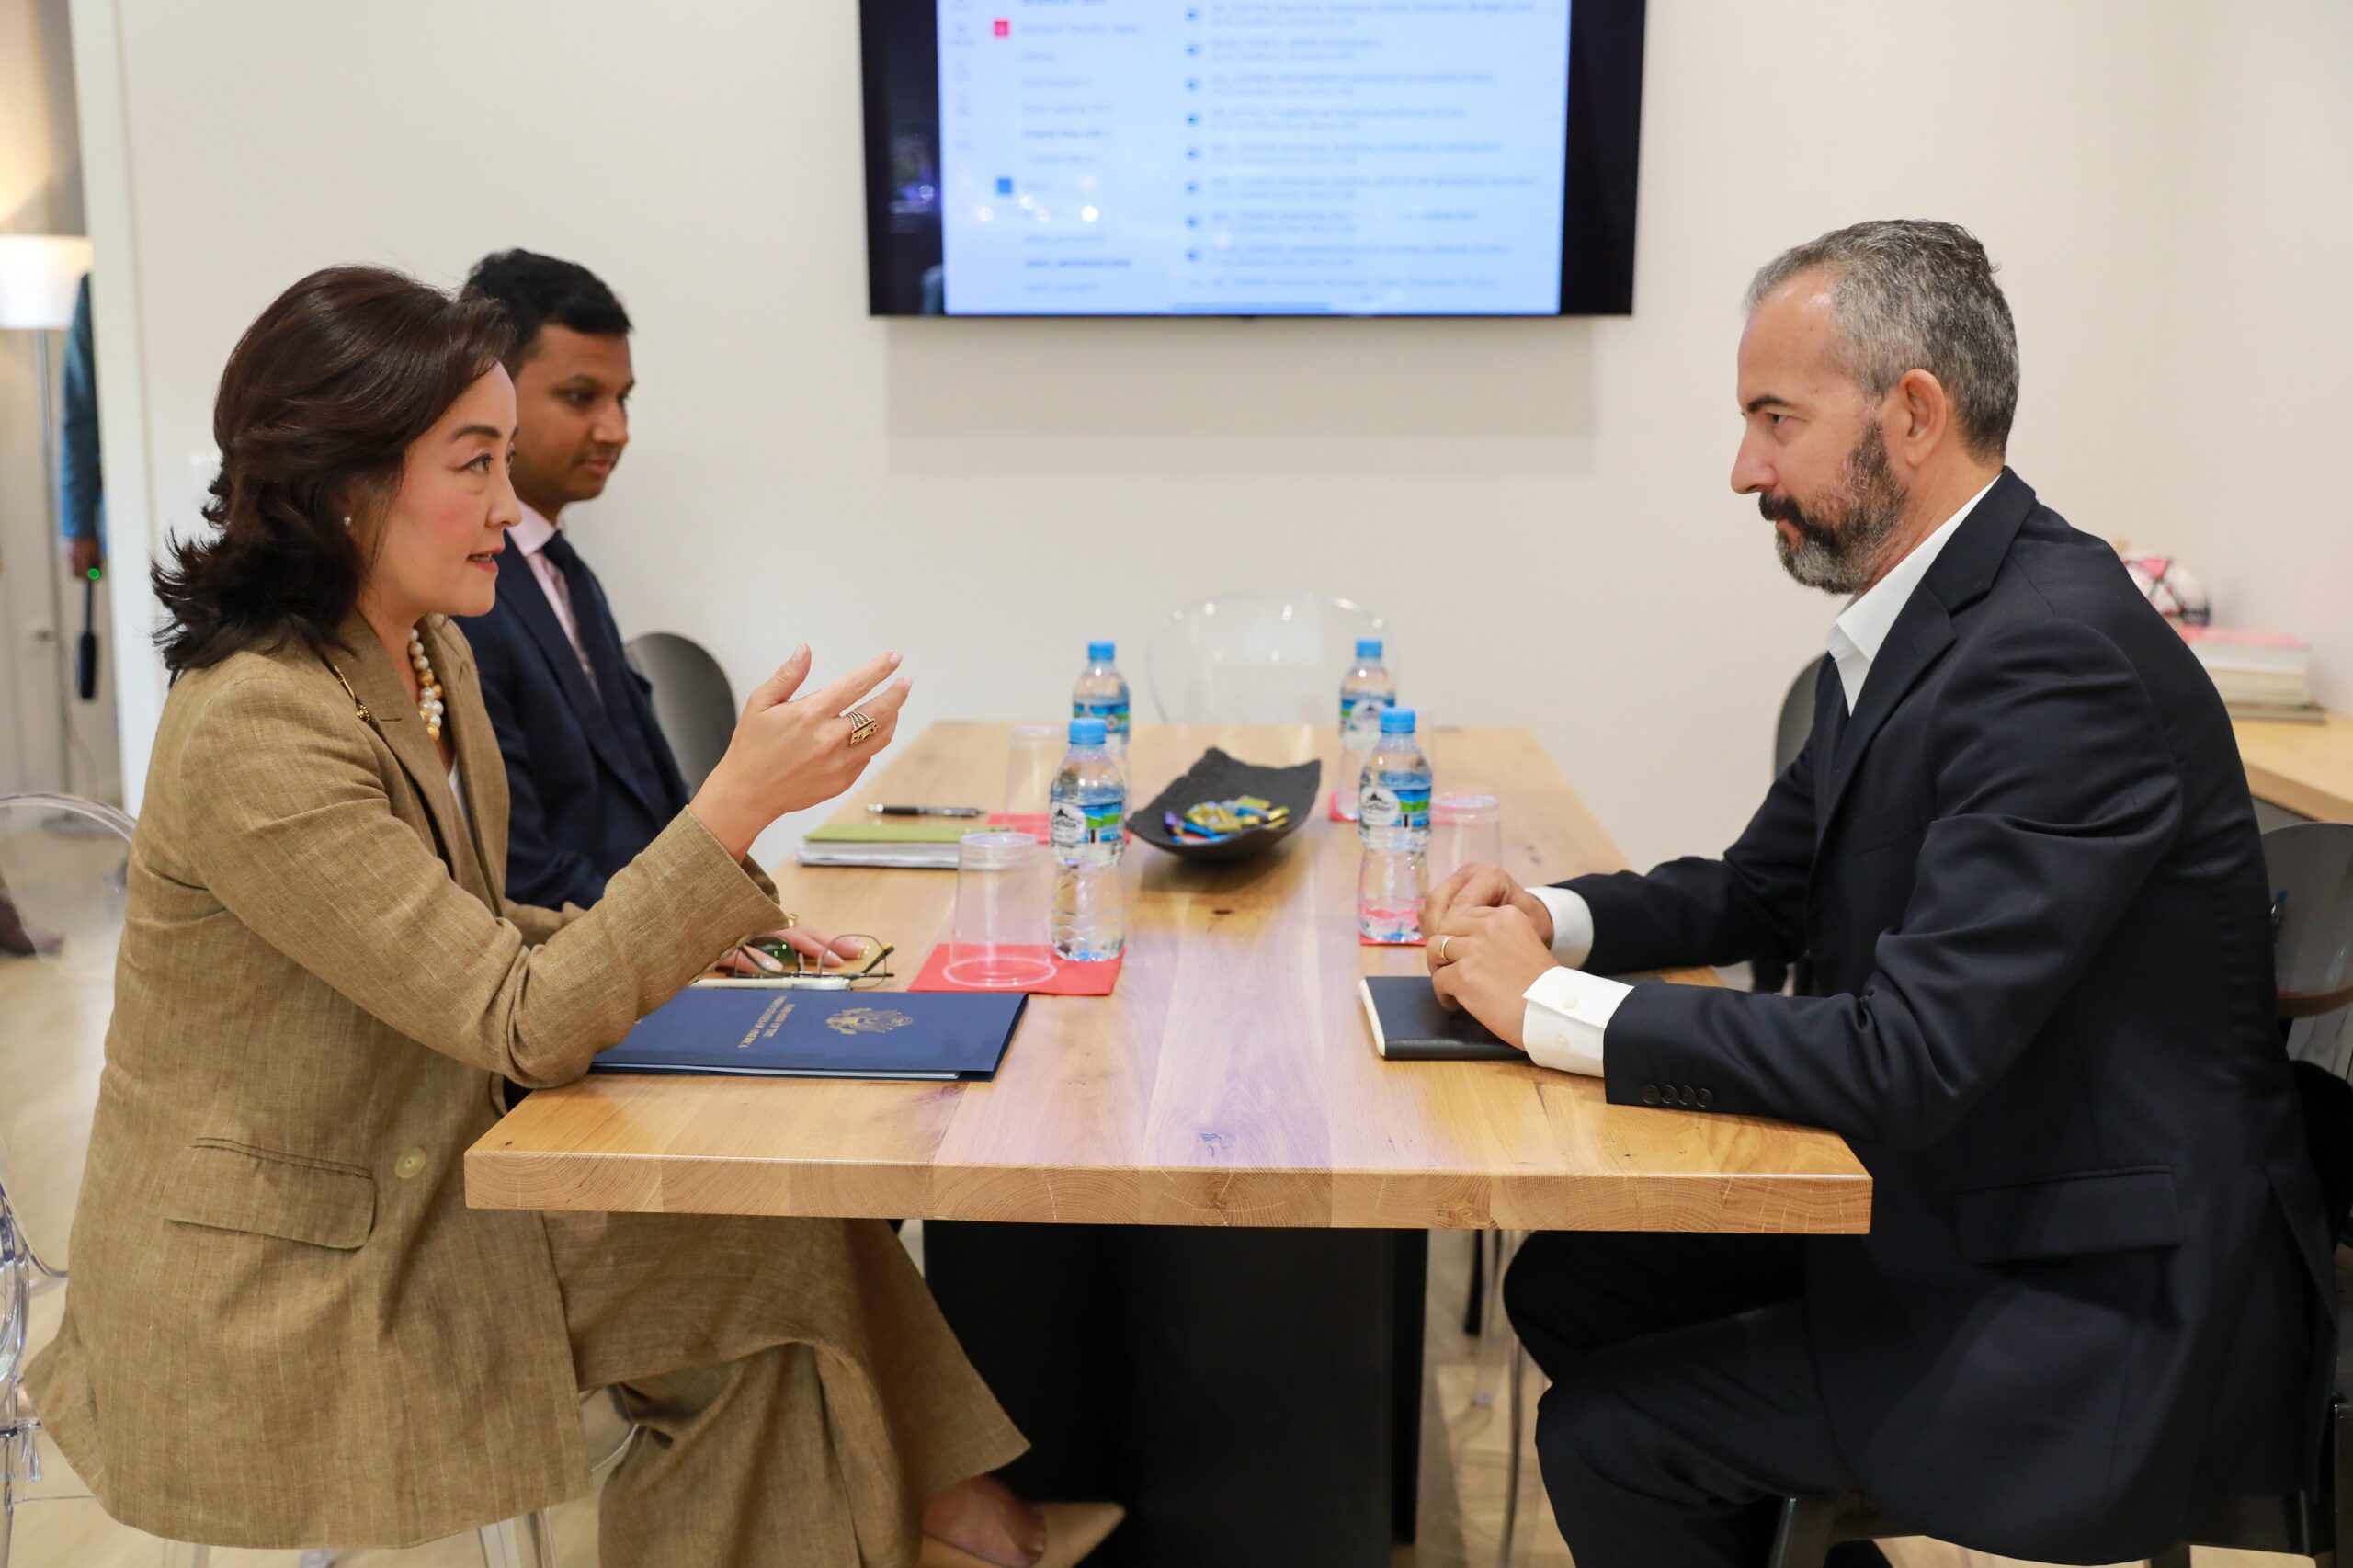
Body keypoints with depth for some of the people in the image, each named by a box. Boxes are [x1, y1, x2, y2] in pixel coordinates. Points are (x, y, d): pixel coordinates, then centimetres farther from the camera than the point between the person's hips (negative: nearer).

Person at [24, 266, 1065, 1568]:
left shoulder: (429, 655, 4)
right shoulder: (256, 732, -25)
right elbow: (528, 1027, -25)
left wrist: (698, 946, 0)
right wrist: (740, 802, -32)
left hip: (412, 1183, 8)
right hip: (282, 1290, -8)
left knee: (787, 1205, -4)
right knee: (783, 1253, -9)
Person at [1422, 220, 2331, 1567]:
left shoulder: (2059, 656, -26)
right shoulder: (1925, 613, 3)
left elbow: (1904, 1061, -30)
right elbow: (1768, 888, 13)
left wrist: (1553, 1007, -23)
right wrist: (1560, 917, -5)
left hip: (2114, 1305, -9)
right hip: (1950, 1193, 9)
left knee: (1611, 1435, -11)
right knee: (1569, 1283, 8)